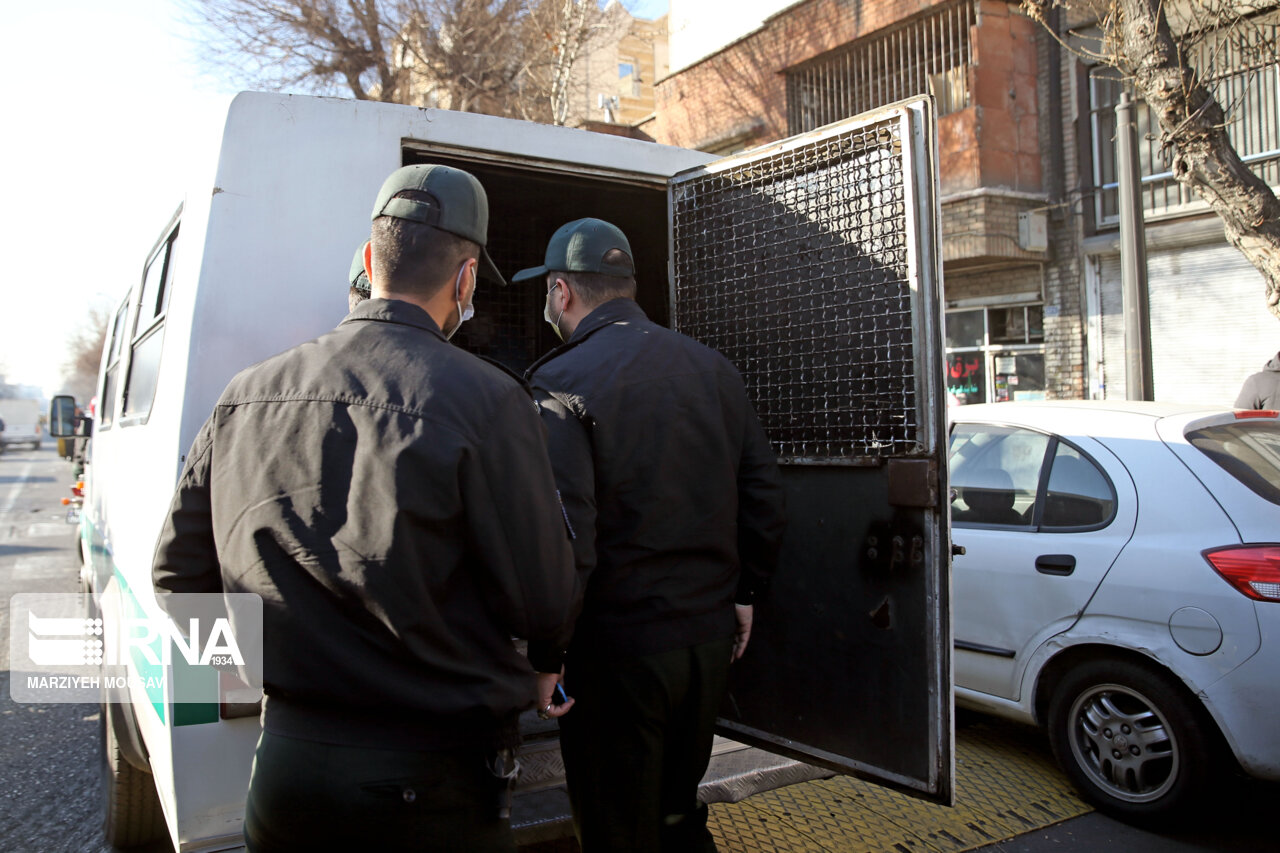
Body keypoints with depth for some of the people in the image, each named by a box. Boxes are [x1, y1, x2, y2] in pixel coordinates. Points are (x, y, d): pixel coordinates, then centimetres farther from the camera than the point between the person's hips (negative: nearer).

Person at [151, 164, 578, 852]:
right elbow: (544, 610, -15)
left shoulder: (244, 395, -1)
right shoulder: (486, 401, -18)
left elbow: (177, 574, 8)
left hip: (281, 771, 5)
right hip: (430, 787, -4)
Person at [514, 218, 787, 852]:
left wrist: (547, 657, -13)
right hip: (712, 635, 7)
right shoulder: (713, 367, 6)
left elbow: (564, 536, -23)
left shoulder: (560, 383, -16)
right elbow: (763, 491, 9)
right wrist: (743, 593, 17)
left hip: (618, 649, -6)